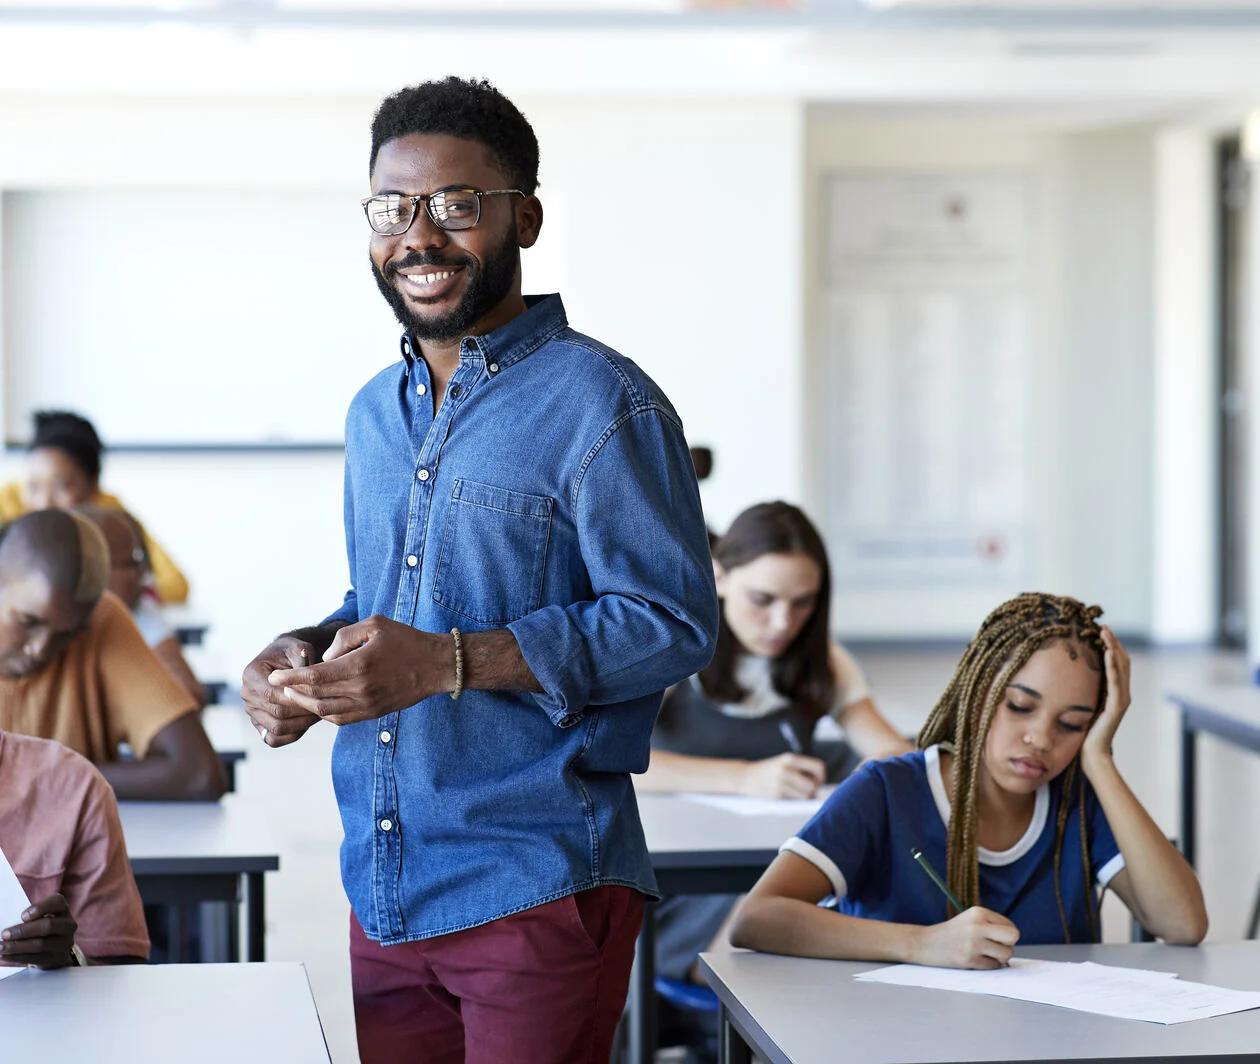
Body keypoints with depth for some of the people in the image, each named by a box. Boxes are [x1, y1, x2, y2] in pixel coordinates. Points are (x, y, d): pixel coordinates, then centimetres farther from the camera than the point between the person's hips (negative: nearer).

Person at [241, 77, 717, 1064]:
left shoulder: (602, 404, -9)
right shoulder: (375, 413, 15)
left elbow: (674, 622, -15)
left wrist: (450, 661, -23)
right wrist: (304, 656, 1)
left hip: (537, 893, -7)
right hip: (381, 889, 7)